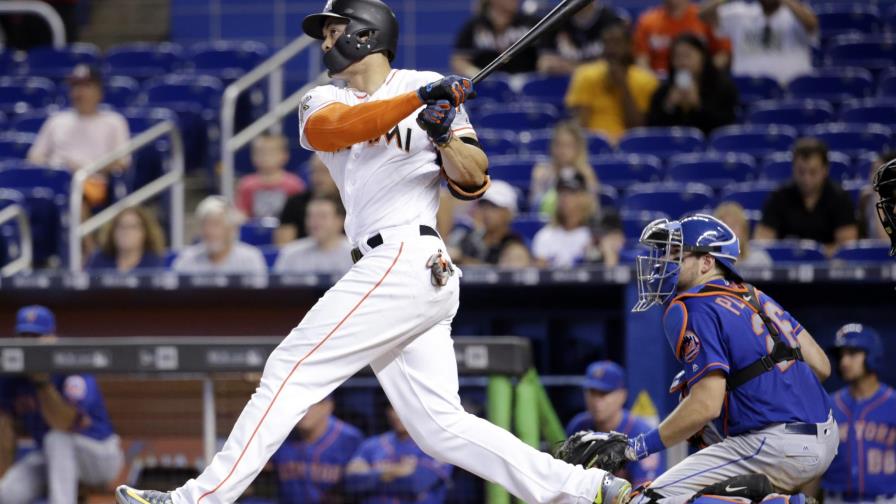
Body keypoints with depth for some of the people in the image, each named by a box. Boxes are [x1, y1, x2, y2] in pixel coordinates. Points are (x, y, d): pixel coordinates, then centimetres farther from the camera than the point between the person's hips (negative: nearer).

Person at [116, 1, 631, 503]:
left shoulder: (429, 86, 3)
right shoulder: (323, 101, 19)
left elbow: (473, 181, -1)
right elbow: (332, 129, -7)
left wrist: (446, 136, -20)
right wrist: (418, 99, -19)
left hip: (408, 259, -7)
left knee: (293, 370, -10)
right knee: (440, 425, 1)